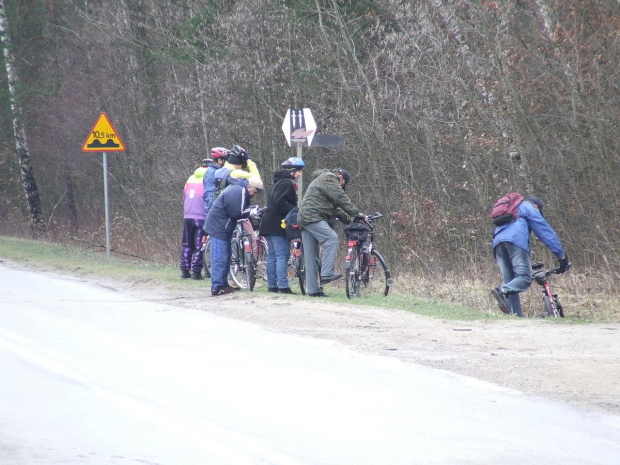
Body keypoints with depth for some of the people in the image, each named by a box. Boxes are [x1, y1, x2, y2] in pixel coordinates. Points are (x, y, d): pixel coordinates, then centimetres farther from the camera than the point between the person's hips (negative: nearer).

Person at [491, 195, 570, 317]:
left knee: (511, 284, 4)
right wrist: (562, 256, 9)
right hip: (516, 241, -7)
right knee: (525, 278, -15)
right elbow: (545, 231, 12)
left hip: (497, 242, 7)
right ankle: (503, 291, -42)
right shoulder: (530, 208, 20)